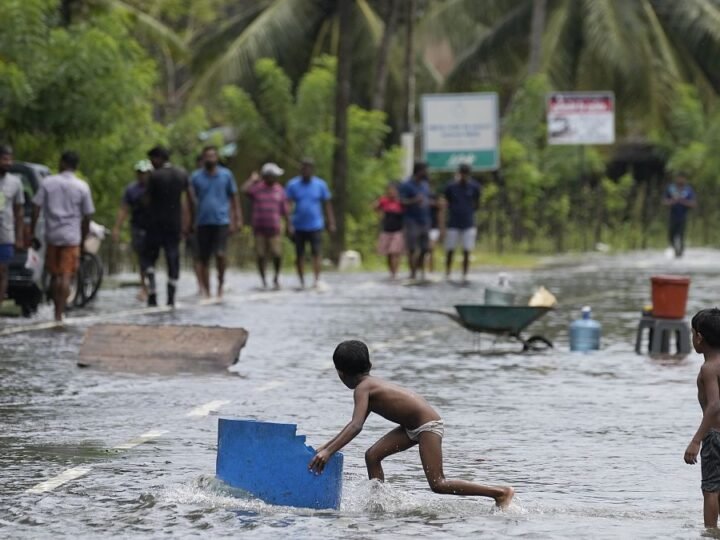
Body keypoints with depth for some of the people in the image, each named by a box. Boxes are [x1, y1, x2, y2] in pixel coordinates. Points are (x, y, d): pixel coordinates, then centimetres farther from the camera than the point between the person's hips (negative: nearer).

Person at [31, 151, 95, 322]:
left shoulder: (47, 183, 1)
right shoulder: (82, 187, -1)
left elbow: (36, 209, -2)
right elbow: (86, 217, 1)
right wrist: (83, 242, 12)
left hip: (52, 235, 1)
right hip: (72, 237, -1)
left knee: (55, 275, 14)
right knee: (66, 276, -3)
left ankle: (57, 311, 16)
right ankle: (59, 314, -11)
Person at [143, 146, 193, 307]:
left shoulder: (155, 176, -10)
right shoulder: (182, 174, 5)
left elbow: (147, 200, -5)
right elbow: (191, 201, 7)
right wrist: (190, 223, 14)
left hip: (156, 223, -4)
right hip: (175, 223, 4)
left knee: (149, 257, 5)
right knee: (173, 259, 7)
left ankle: (152, 294, -12)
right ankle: (171, 298, 3)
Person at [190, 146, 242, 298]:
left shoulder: (226, 175, 6)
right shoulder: (196, 177, 6)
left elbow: (234, 198, 11)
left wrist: (238, 219, 5)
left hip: (221, 221, -1)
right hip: (203, 222, 1)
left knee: (220, 254, -17)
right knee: (204, 259, 3)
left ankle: (221, 281, 6)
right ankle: (206, 290, 12)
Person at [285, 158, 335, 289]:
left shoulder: (320, 184, 4)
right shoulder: (293, 185, 2)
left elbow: (327, 204, 8)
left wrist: (331, 223, 4)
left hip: (315, 226, -1)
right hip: (299, 227, 1)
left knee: (316, 253, -11)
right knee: (299, 255, 5)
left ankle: (317, 279, -13)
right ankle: (301, 281, 13)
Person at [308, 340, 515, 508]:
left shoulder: (362, 388, -15)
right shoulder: (370, 383, 13)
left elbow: (356, 426, -29)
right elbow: (355, 423, 24)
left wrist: (329, 452, -33)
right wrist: (327, 446, 24)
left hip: (428, 424, -10)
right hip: (414, 426, 10)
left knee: (438, 484, -12)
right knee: (372, 456, 6)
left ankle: (501, 492, -11)